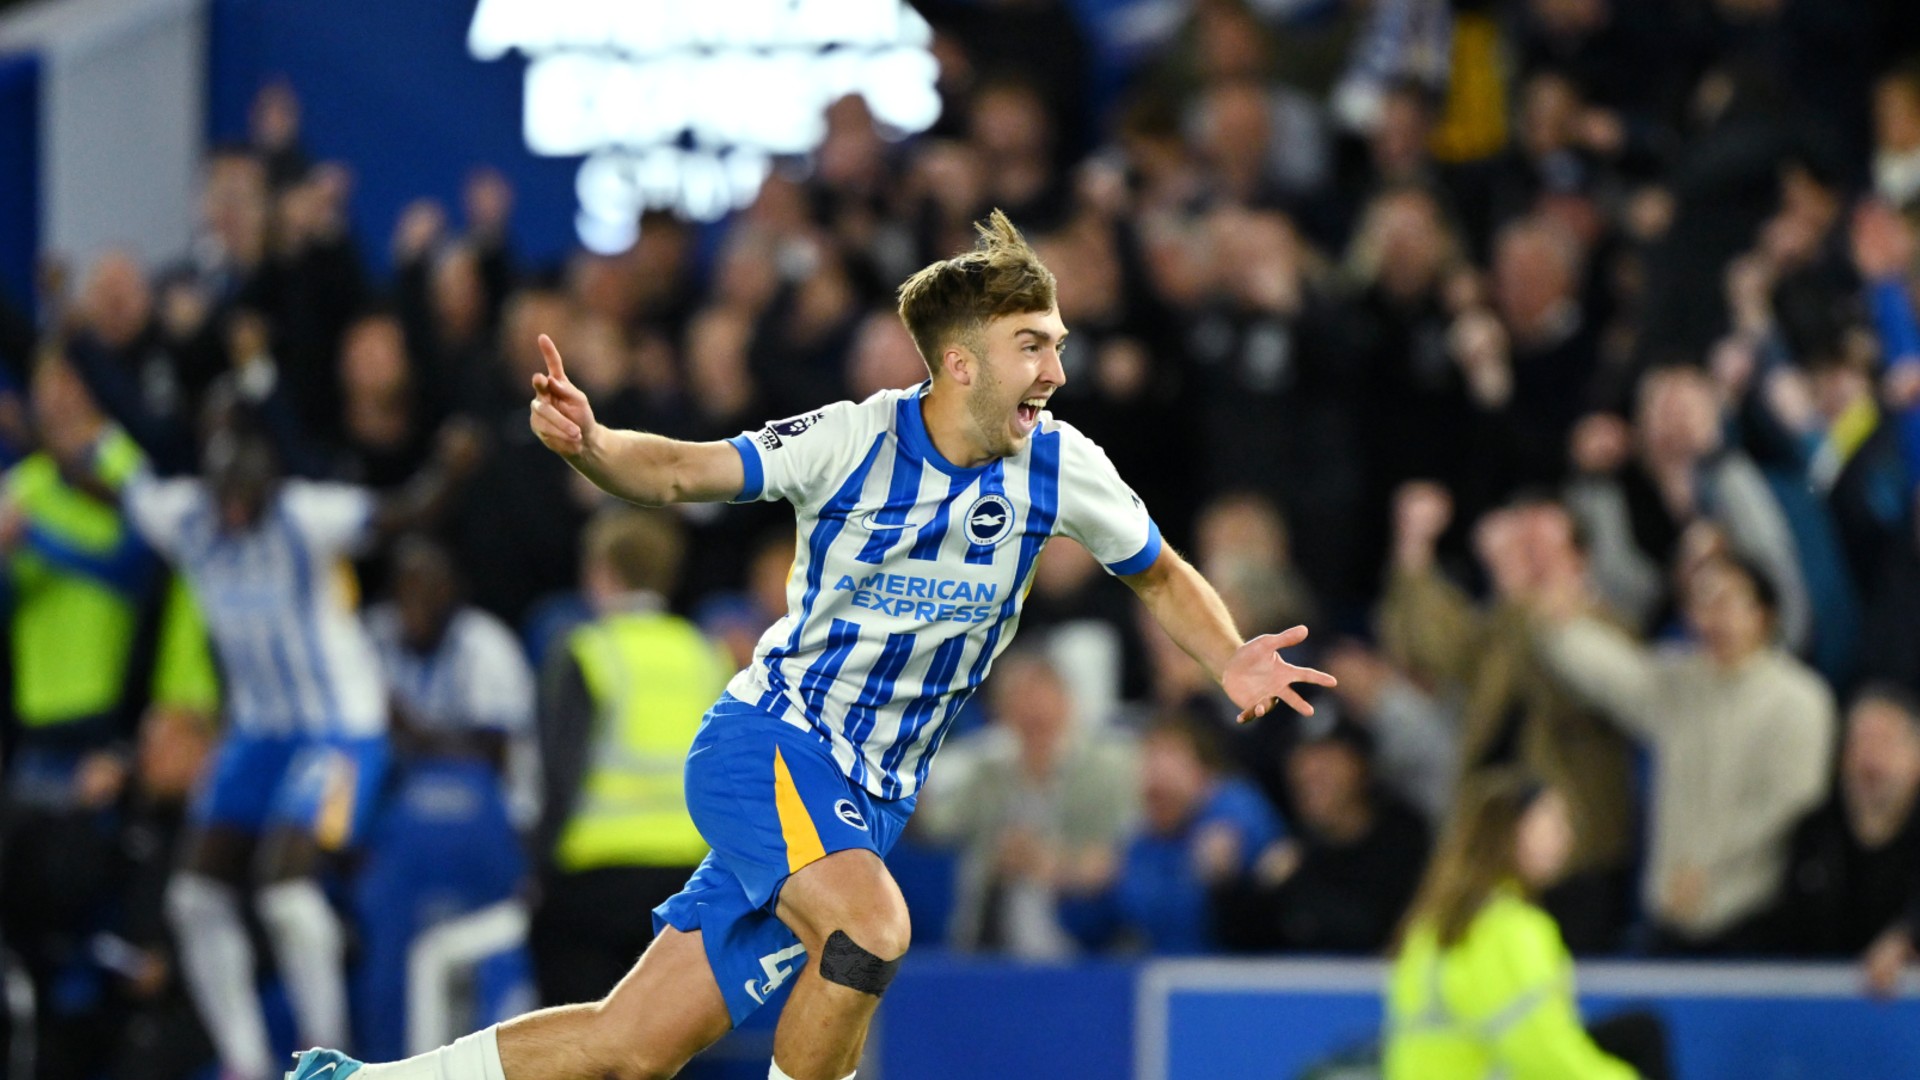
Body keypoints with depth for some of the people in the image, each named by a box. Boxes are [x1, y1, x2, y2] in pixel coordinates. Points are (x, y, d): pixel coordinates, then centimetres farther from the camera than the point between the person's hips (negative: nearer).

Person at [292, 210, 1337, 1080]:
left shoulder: (1057, 467, -4)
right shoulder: (853, 441, -13)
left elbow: (1162, 576, 12)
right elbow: (677, 472, -8)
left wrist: (1230, 661, -8)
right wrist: (587, 443, -30)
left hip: (868, 801, 4)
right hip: (768, 739, -4)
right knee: (870, 924, -35)